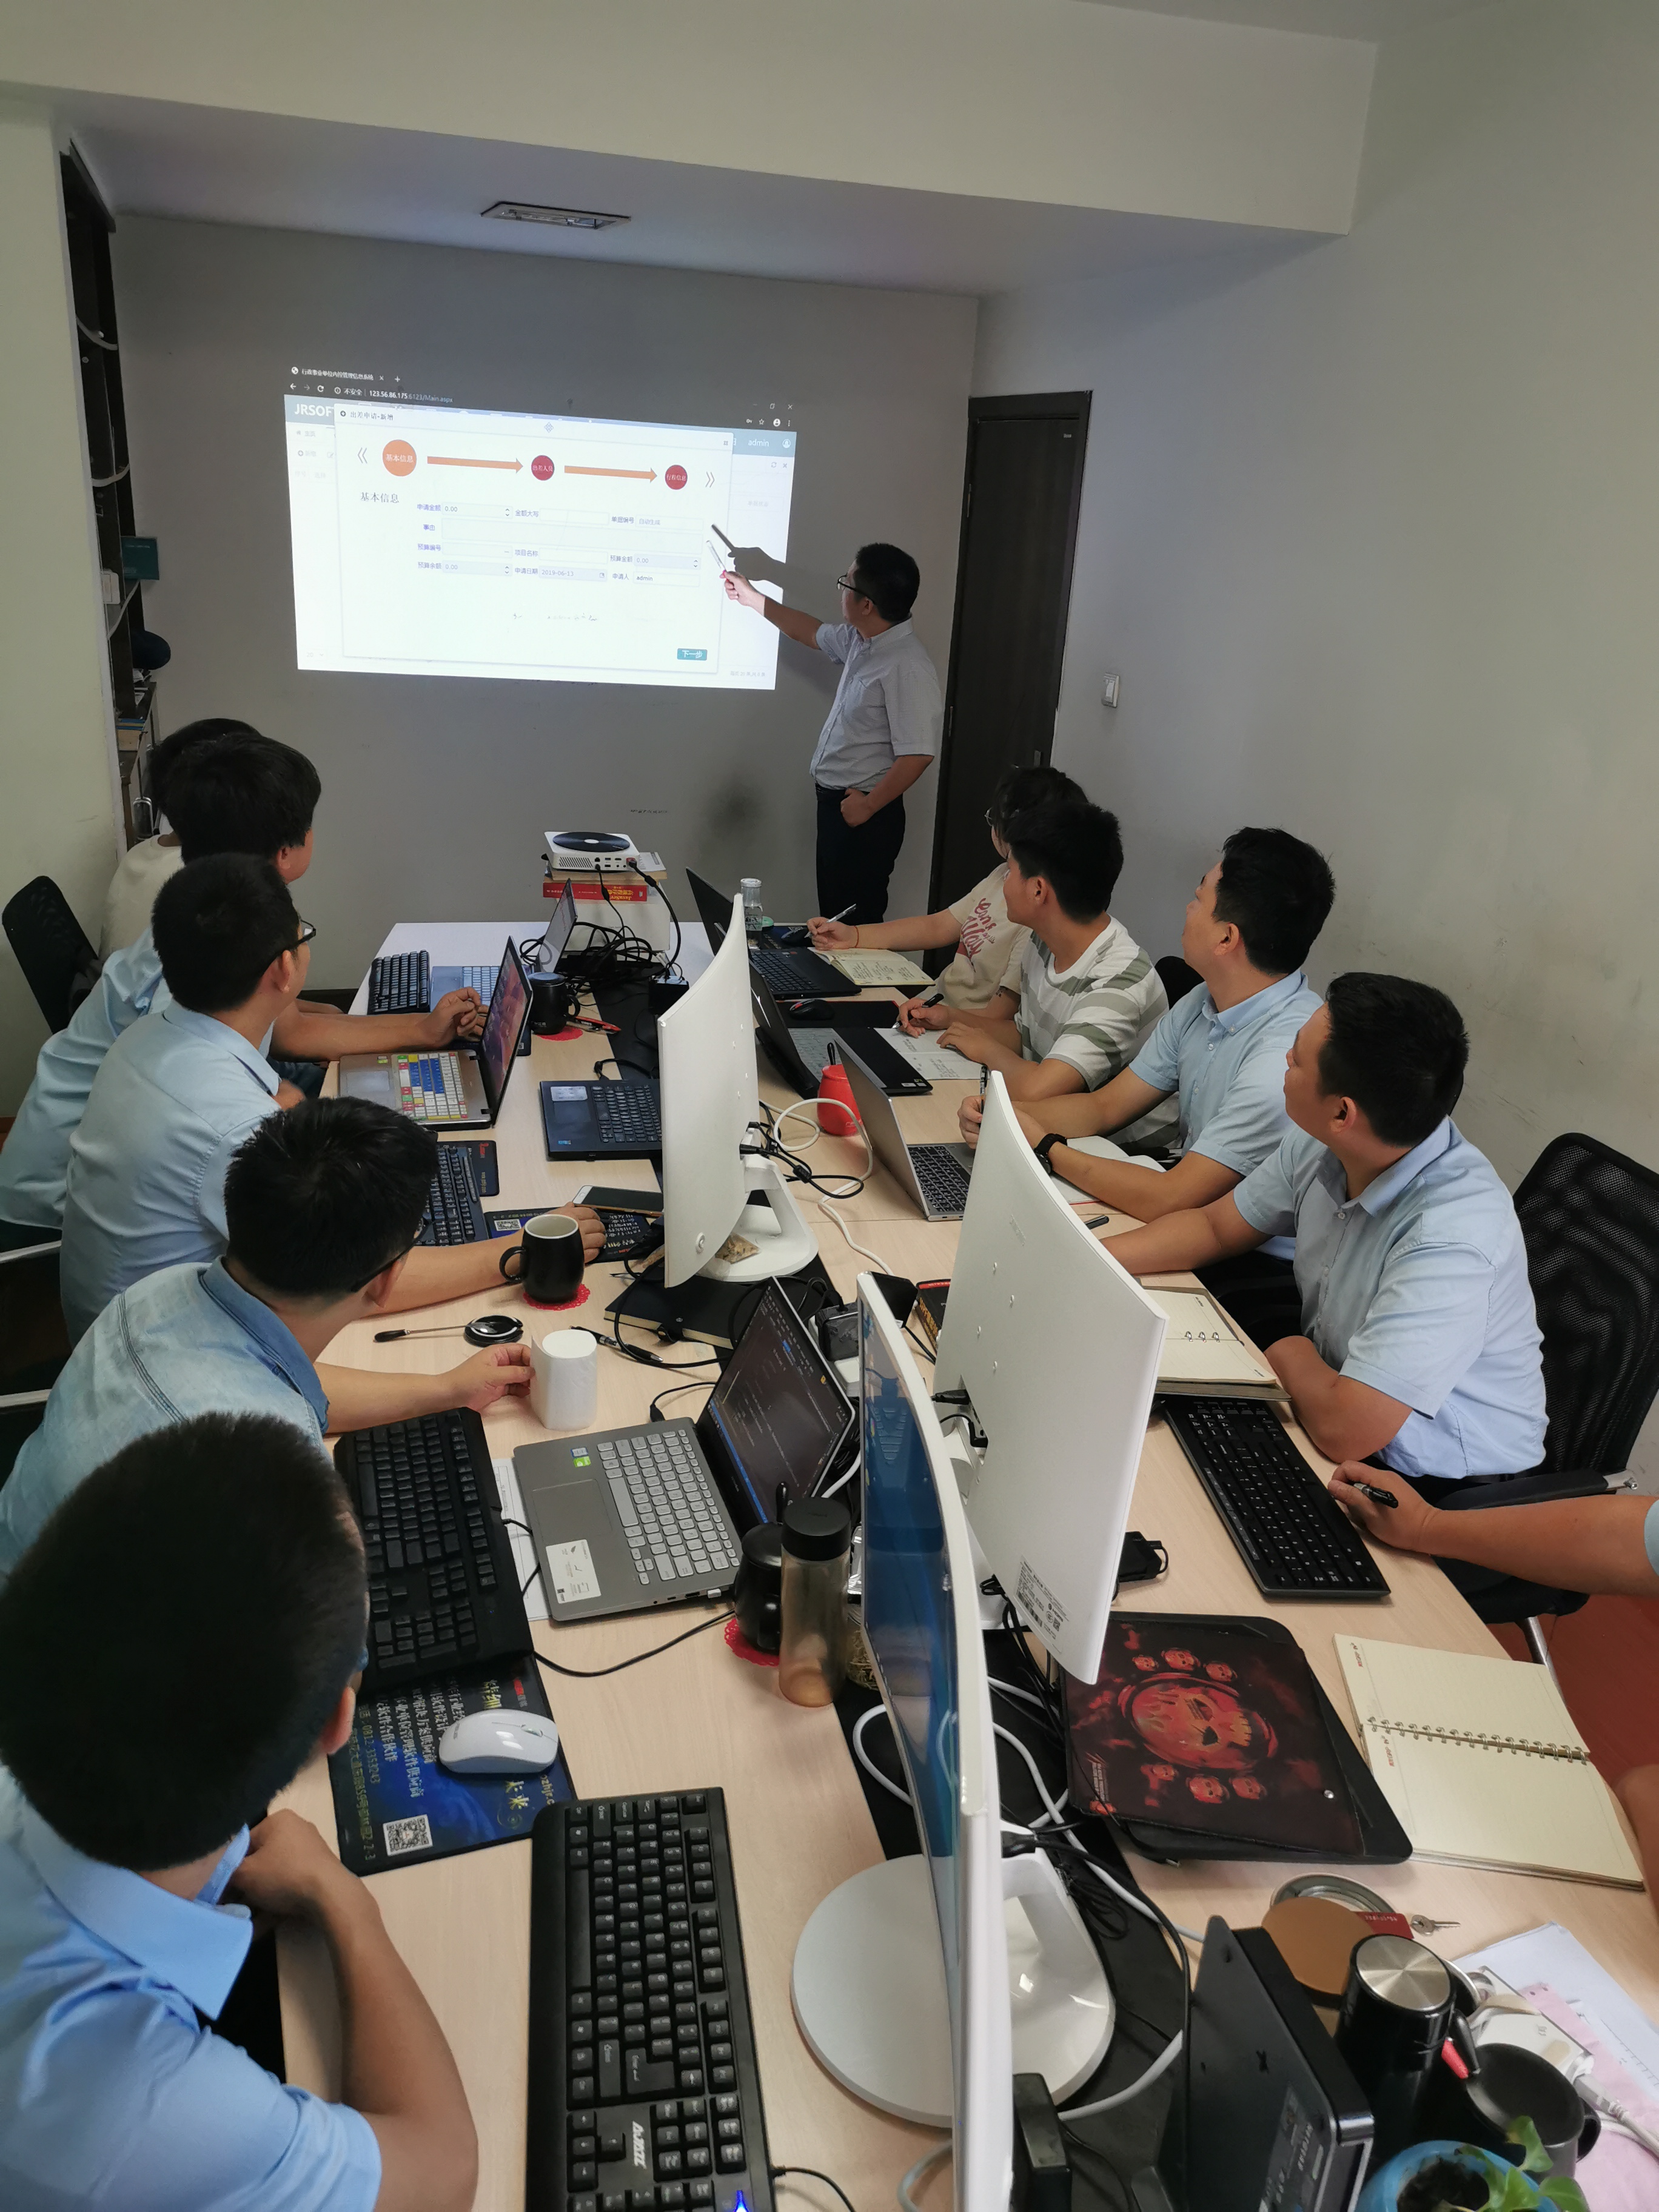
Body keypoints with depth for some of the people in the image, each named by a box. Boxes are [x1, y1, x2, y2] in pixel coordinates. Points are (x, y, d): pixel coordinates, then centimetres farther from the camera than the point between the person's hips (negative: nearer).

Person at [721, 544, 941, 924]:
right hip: (834, 801, 10)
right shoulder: (859, 640, 5)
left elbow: (918, 755, -27)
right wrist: (750, 596, 32)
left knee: (855, 921, -4)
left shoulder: (908, 668, -23)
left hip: (864, 813, -9)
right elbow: (812, 632, 26)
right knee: (833, 913, 17)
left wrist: (868, 806, -18)